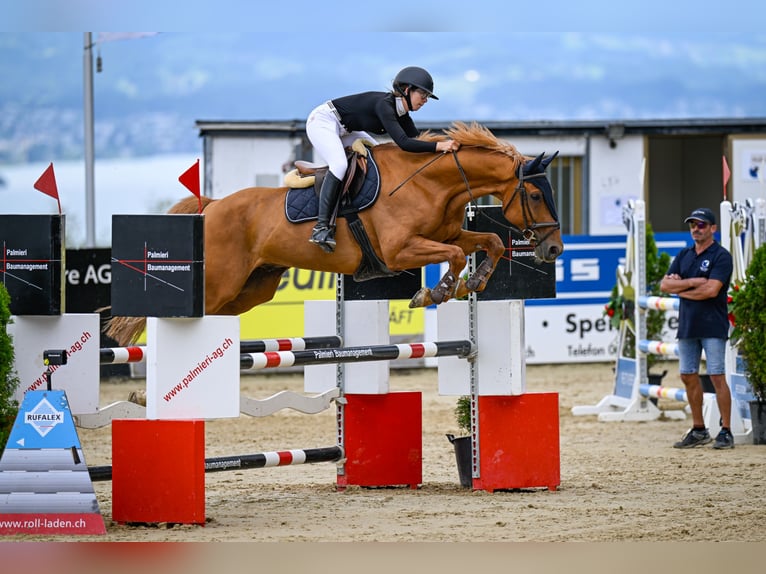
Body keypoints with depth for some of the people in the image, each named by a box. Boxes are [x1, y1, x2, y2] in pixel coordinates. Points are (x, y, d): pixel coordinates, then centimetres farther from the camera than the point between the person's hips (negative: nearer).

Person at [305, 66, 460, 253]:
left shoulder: (400, 112, -1)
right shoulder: (384, 105, -29)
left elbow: (417, 139, 3)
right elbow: (403, 143, -39)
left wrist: (446, 145, -11)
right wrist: (439, 146, -43)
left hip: (344, 130, 11)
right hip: (322, 122, -11)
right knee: (340, 164, -31)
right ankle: (321, 226, -36)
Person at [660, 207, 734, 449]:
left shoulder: (721, 256, -6)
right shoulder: (684, 256, 15)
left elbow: (712, 290, -17)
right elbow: (665, 284, 6)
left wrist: (680, 288, -5)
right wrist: (692, 282, -9)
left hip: (713, 326, -7)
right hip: (687, 326, 7)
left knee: (717, 377, -9)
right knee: (688, 376, 7)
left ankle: (726, 432, -7)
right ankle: (699, 431, 15)